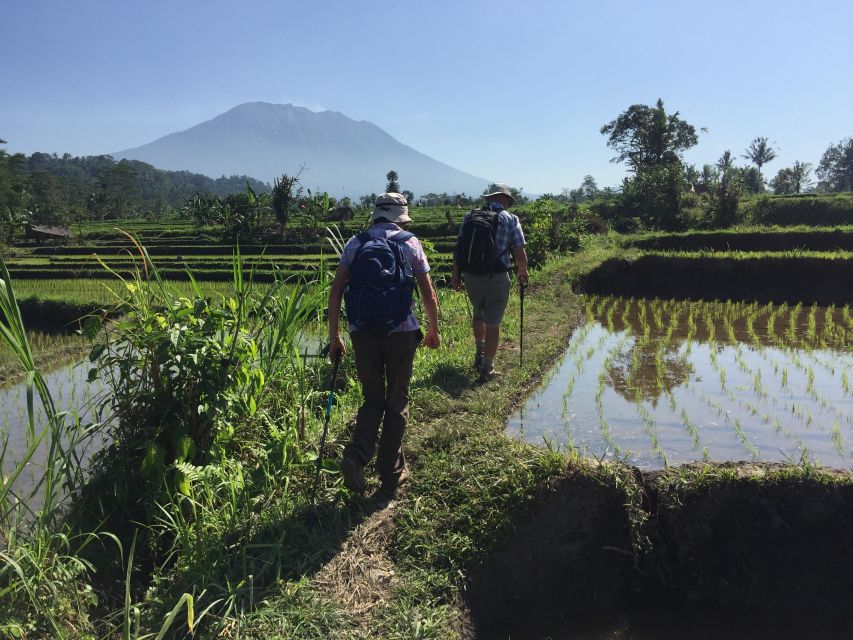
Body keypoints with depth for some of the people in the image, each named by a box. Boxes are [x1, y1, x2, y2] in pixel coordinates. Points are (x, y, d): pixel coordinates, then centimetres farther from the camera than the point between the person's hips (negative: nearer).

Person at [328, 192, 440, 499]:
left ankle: (356, 456, -5)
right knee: (396, 402, 13)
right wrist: (433, 331, 15)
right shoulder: (410, 243, 3)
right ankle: (391, 474, 18)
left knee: (372, 400, 17)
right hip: (401, 332, -1)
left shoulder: (355, 243, 7)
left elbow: (335, 292, 1)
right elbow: (429, 294, 2)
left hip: (362, 333, 2)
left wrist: (334, 336, 7)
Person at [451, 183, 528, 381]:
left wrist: (455, 274, 16)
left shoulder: (469, 216, 6)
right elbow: (520, 253, -5)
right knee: (493, 324, 5)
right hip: (496, 279, -4)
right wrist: (522, 272, 14)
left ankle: (479, 354, 35)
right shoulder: (510, 219, -3)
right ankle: (487, 370, 11)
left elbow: (458, 248, 7)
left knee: (478, 314, 28)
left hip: (470, 277, 4)